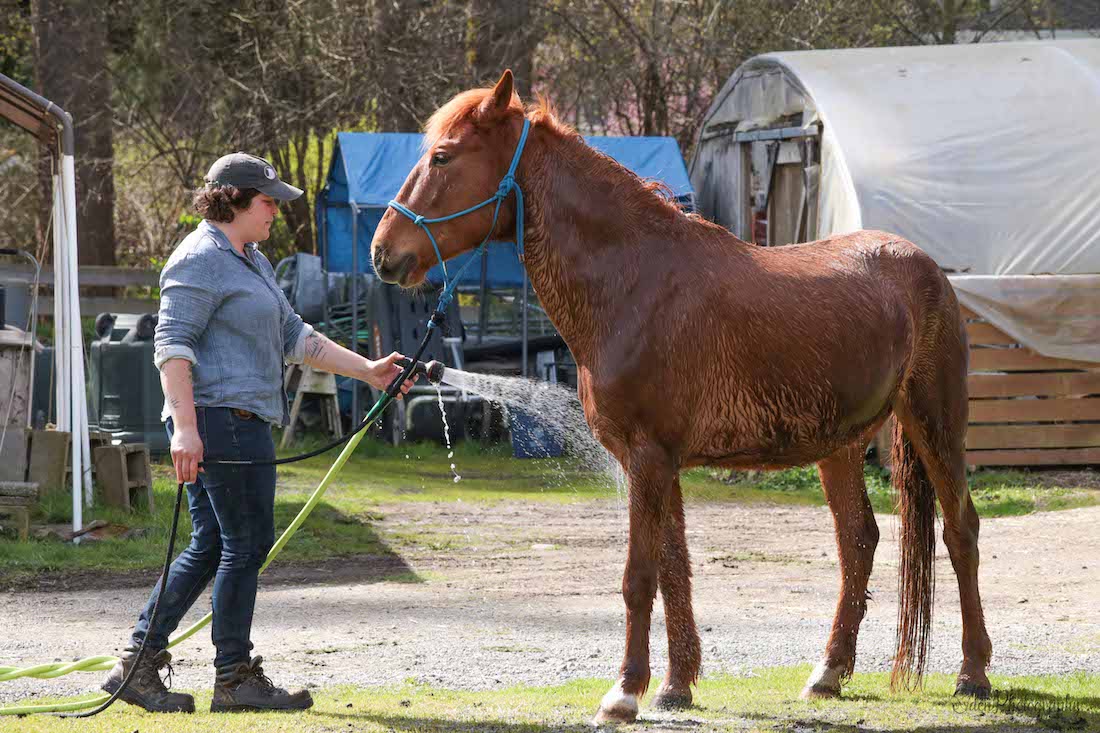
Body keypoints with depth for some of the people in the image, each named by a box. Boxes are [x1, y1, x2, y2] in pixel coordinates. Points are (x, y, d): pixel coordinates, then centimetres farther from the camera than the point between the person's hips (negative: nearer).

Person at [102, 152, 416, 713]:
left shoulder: (251, 262, 22)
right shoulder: (200, 260, -11)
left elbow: (293, 338, 26)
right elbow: (172, 344, -18)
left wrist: (367, 371, 20)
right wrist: (184, 426, -27)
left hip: (239, 423, 11)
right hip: (222, 419, -11)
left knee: (210, 547, 10)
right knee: (247, 543, -5)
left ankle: (137, 663, 11)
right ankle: (234, 678, 2)